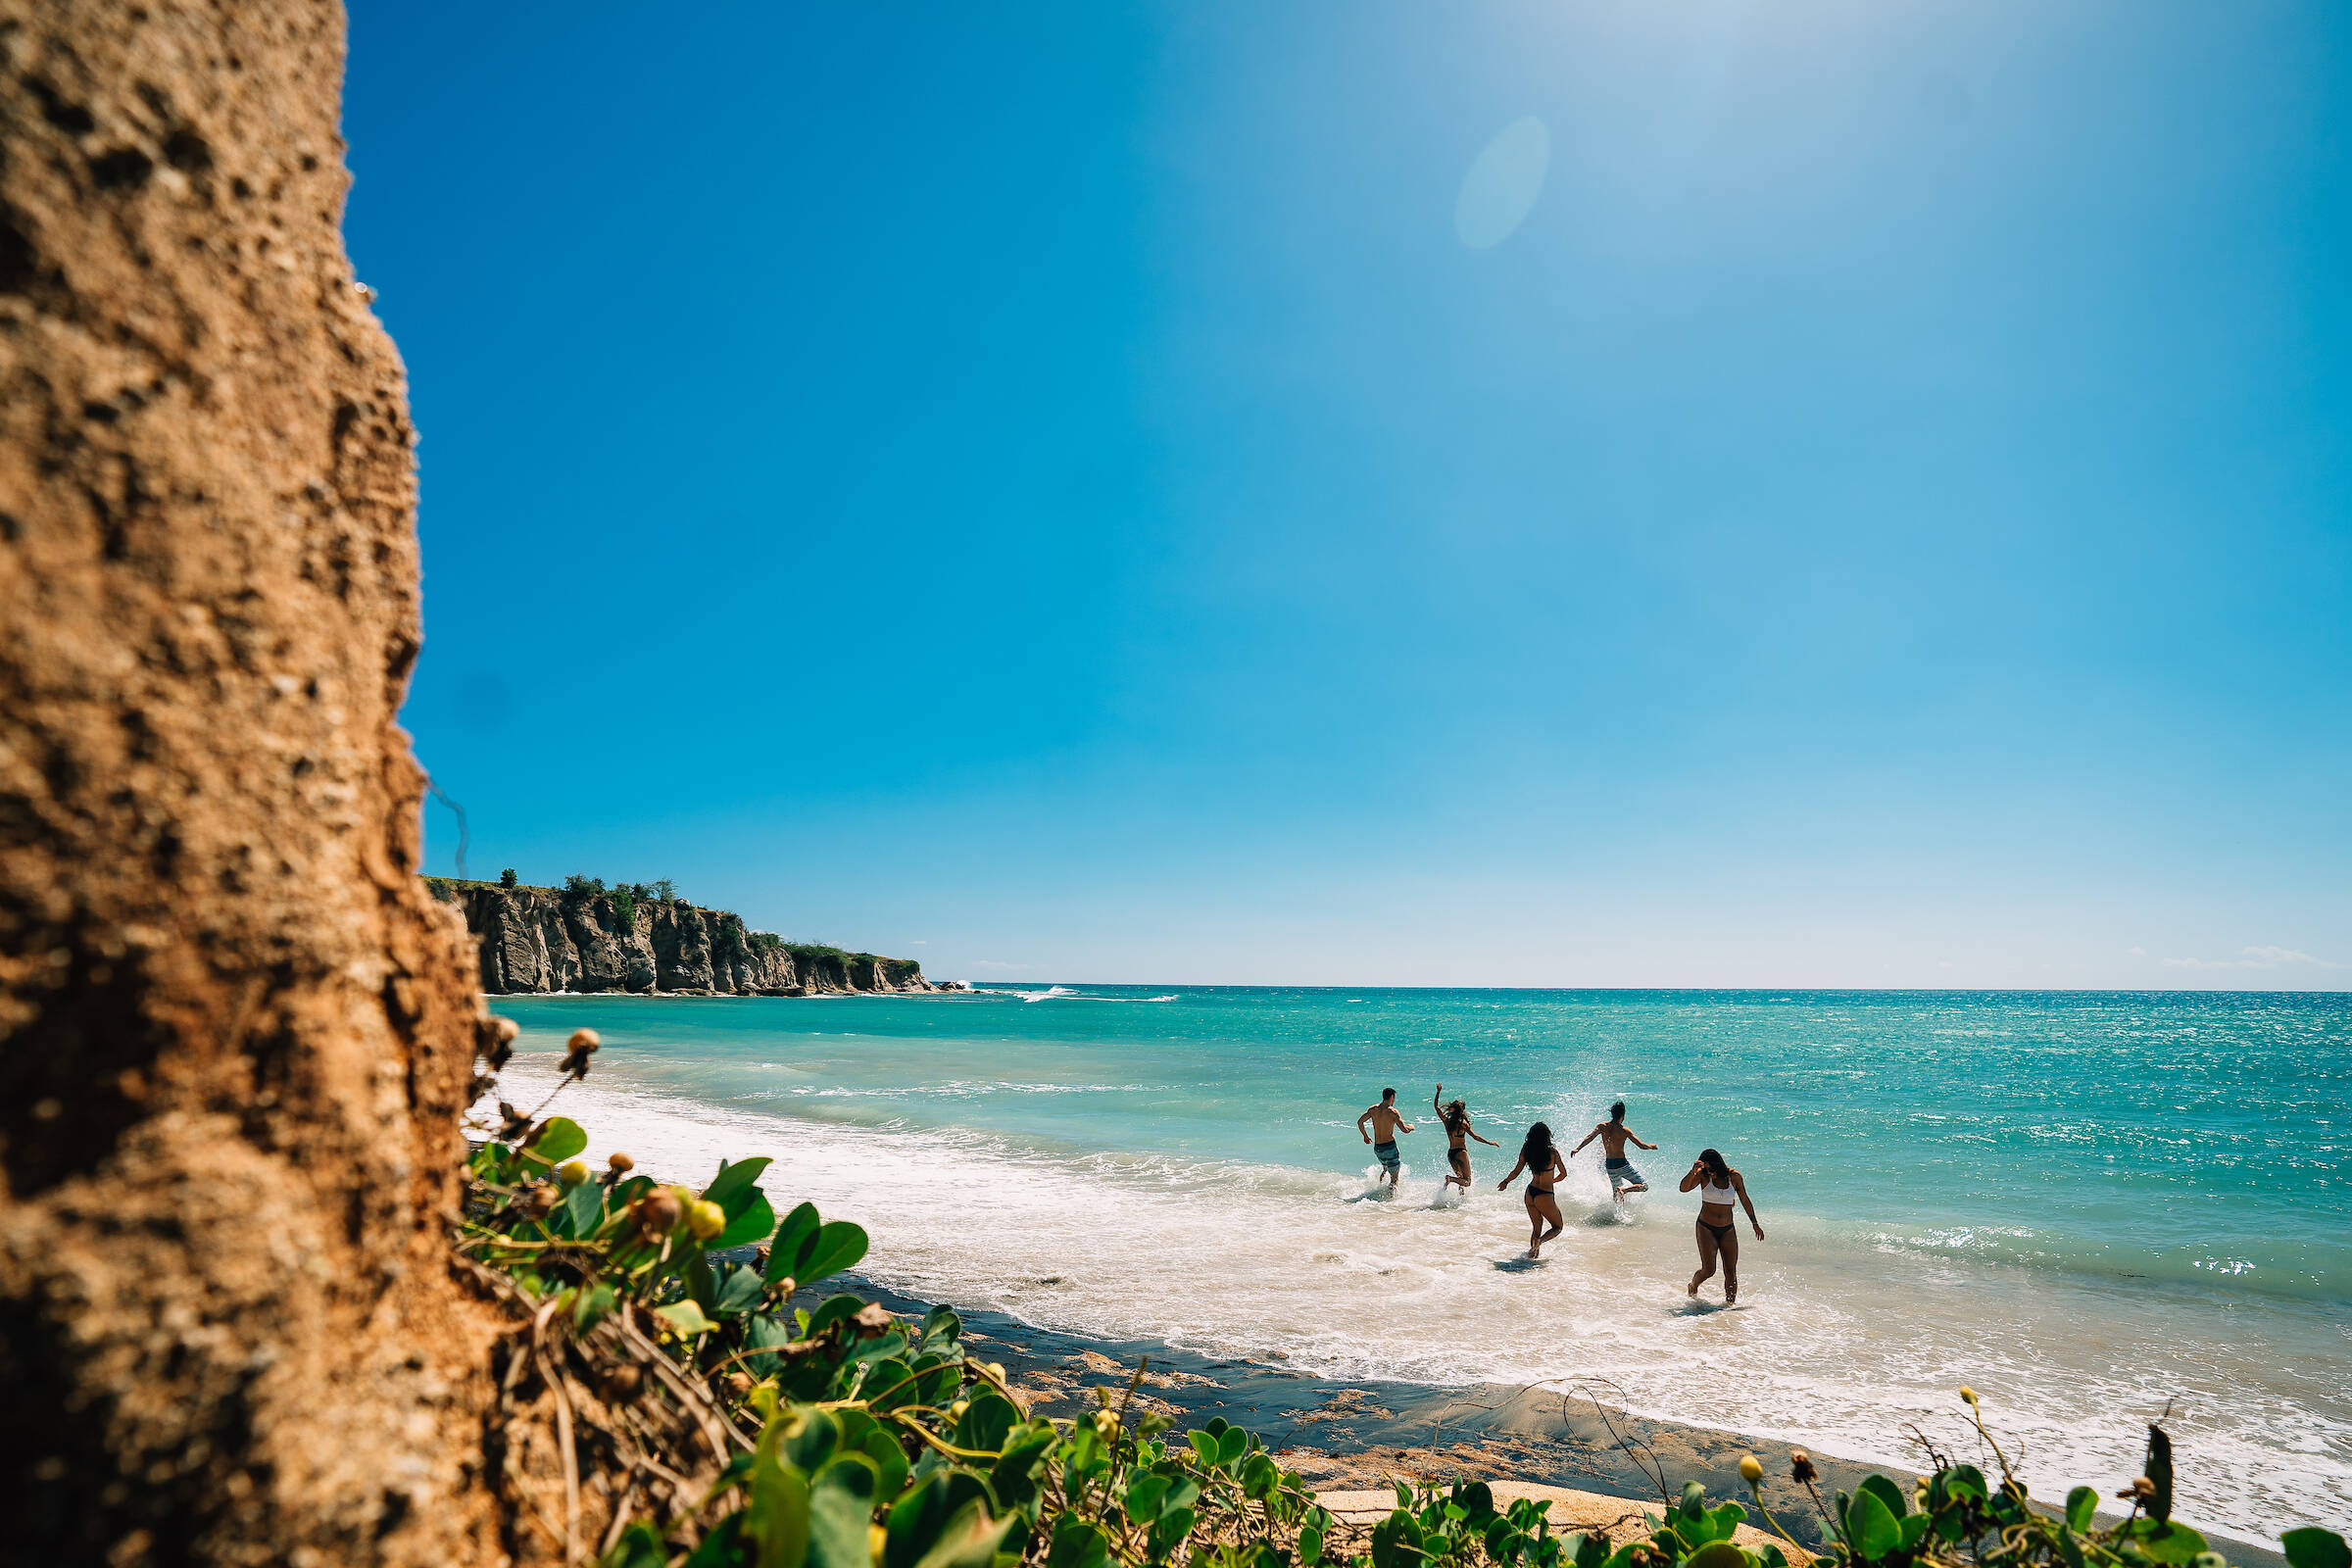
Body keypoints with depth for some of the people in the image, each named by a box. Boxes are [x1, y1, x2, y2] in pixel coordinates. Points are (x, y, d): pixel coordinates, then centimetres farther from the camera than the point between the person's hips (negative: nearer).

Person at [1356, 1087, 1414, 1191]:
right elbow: (1405, 1129, -16)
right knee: (1394, 1177, 1)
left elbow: (1360, 1122, 9)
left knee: (1386, 1169, 30)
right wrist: (1411, 1127, 7)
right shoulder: (1393, 1111, -12)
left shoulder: (1373, 1109, 5)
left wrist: (1365, 1136, 23)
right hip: (1389, 1146, -6)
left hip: (1377, 1148, 6)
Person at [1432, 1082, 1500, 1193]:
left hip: (1450, 1153, 6)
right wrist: (1490, 1143, -8)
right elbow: (1475, 1136, -15)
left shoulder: (1446, 1120, 2)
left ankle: (1463, 1196, 11)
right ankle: (1451, 1179, -25)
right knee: (1467, 1182, -2)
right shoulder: (1462, 1123, -13)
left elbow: (1436, 1106, 12)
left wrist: (1438, 1092, 14)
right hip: (1461, 1152, -6)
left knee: (1461, 1178, 22)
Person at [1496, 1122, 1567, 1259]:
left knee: (1536, 1229, 22)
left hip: (1530, 1193, 5)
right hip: (1545, 1196, -5)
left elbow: (1516, 1172, 6)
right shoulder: (1552, 1151, -14)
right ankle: (1538, 1241, -12)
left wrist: (1505, 1182, 25)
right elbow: (1563, 1174, -2)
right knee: (1557, 1227, 13)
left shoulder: (1526, 1150, -2)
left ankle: (1533, 1253, 15)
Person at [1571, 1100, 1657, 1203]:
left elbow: (1590, 1137, -15)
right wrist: (1652, 1146, 14)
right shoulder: (1625, 1131, -9)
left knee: (1616, 1188, 28)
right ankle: (1623, 1189, -19)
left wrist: (1578, 1148, -17)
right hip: (1622, 1164, -5)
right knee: (1644, 1186, 2)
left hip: (1609, 1166, 5)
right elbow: (1642, 1146, -6)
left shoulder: (1602, 1126, -1)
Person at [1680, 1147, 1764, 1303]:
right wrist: (1693, 1172, -34)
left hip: (1728, 1230, 3)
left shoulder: (1734, 1176, -1)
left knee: (1731, 1272, -1)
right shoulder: (1703, 1176, -7)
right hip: (1706, 1228, -3)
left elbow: (1745, 1201, 12)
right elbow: (1683, 1188, -19)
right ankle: (1693, 1286, 19)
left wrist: (1755, 1224, 16)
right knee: (1708, 1270, -9)